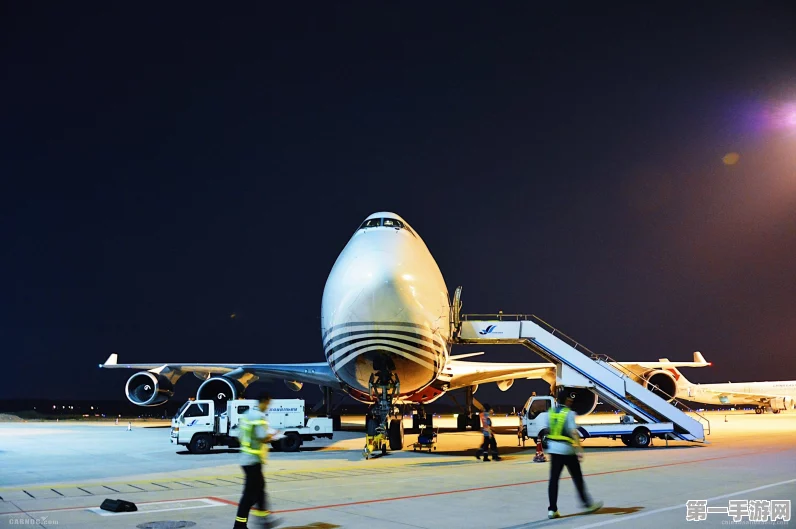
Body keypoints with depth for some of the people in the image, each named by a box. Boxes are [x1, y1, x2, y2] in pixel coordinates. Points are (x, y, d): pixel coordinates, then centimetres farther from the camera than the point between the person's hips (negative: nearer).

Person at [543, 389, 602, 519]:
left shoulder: (551, 412, 7)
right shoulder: (569, 413, -12)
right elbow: (573, 432, -20)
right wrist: (579, 450, -21)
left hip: (553, 448, 5)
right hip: (567, 449, -5)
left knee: (554, 479, 3)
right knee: (577, 478, 9)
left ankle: (552, 509, 0)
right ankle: (587, 504, 22)